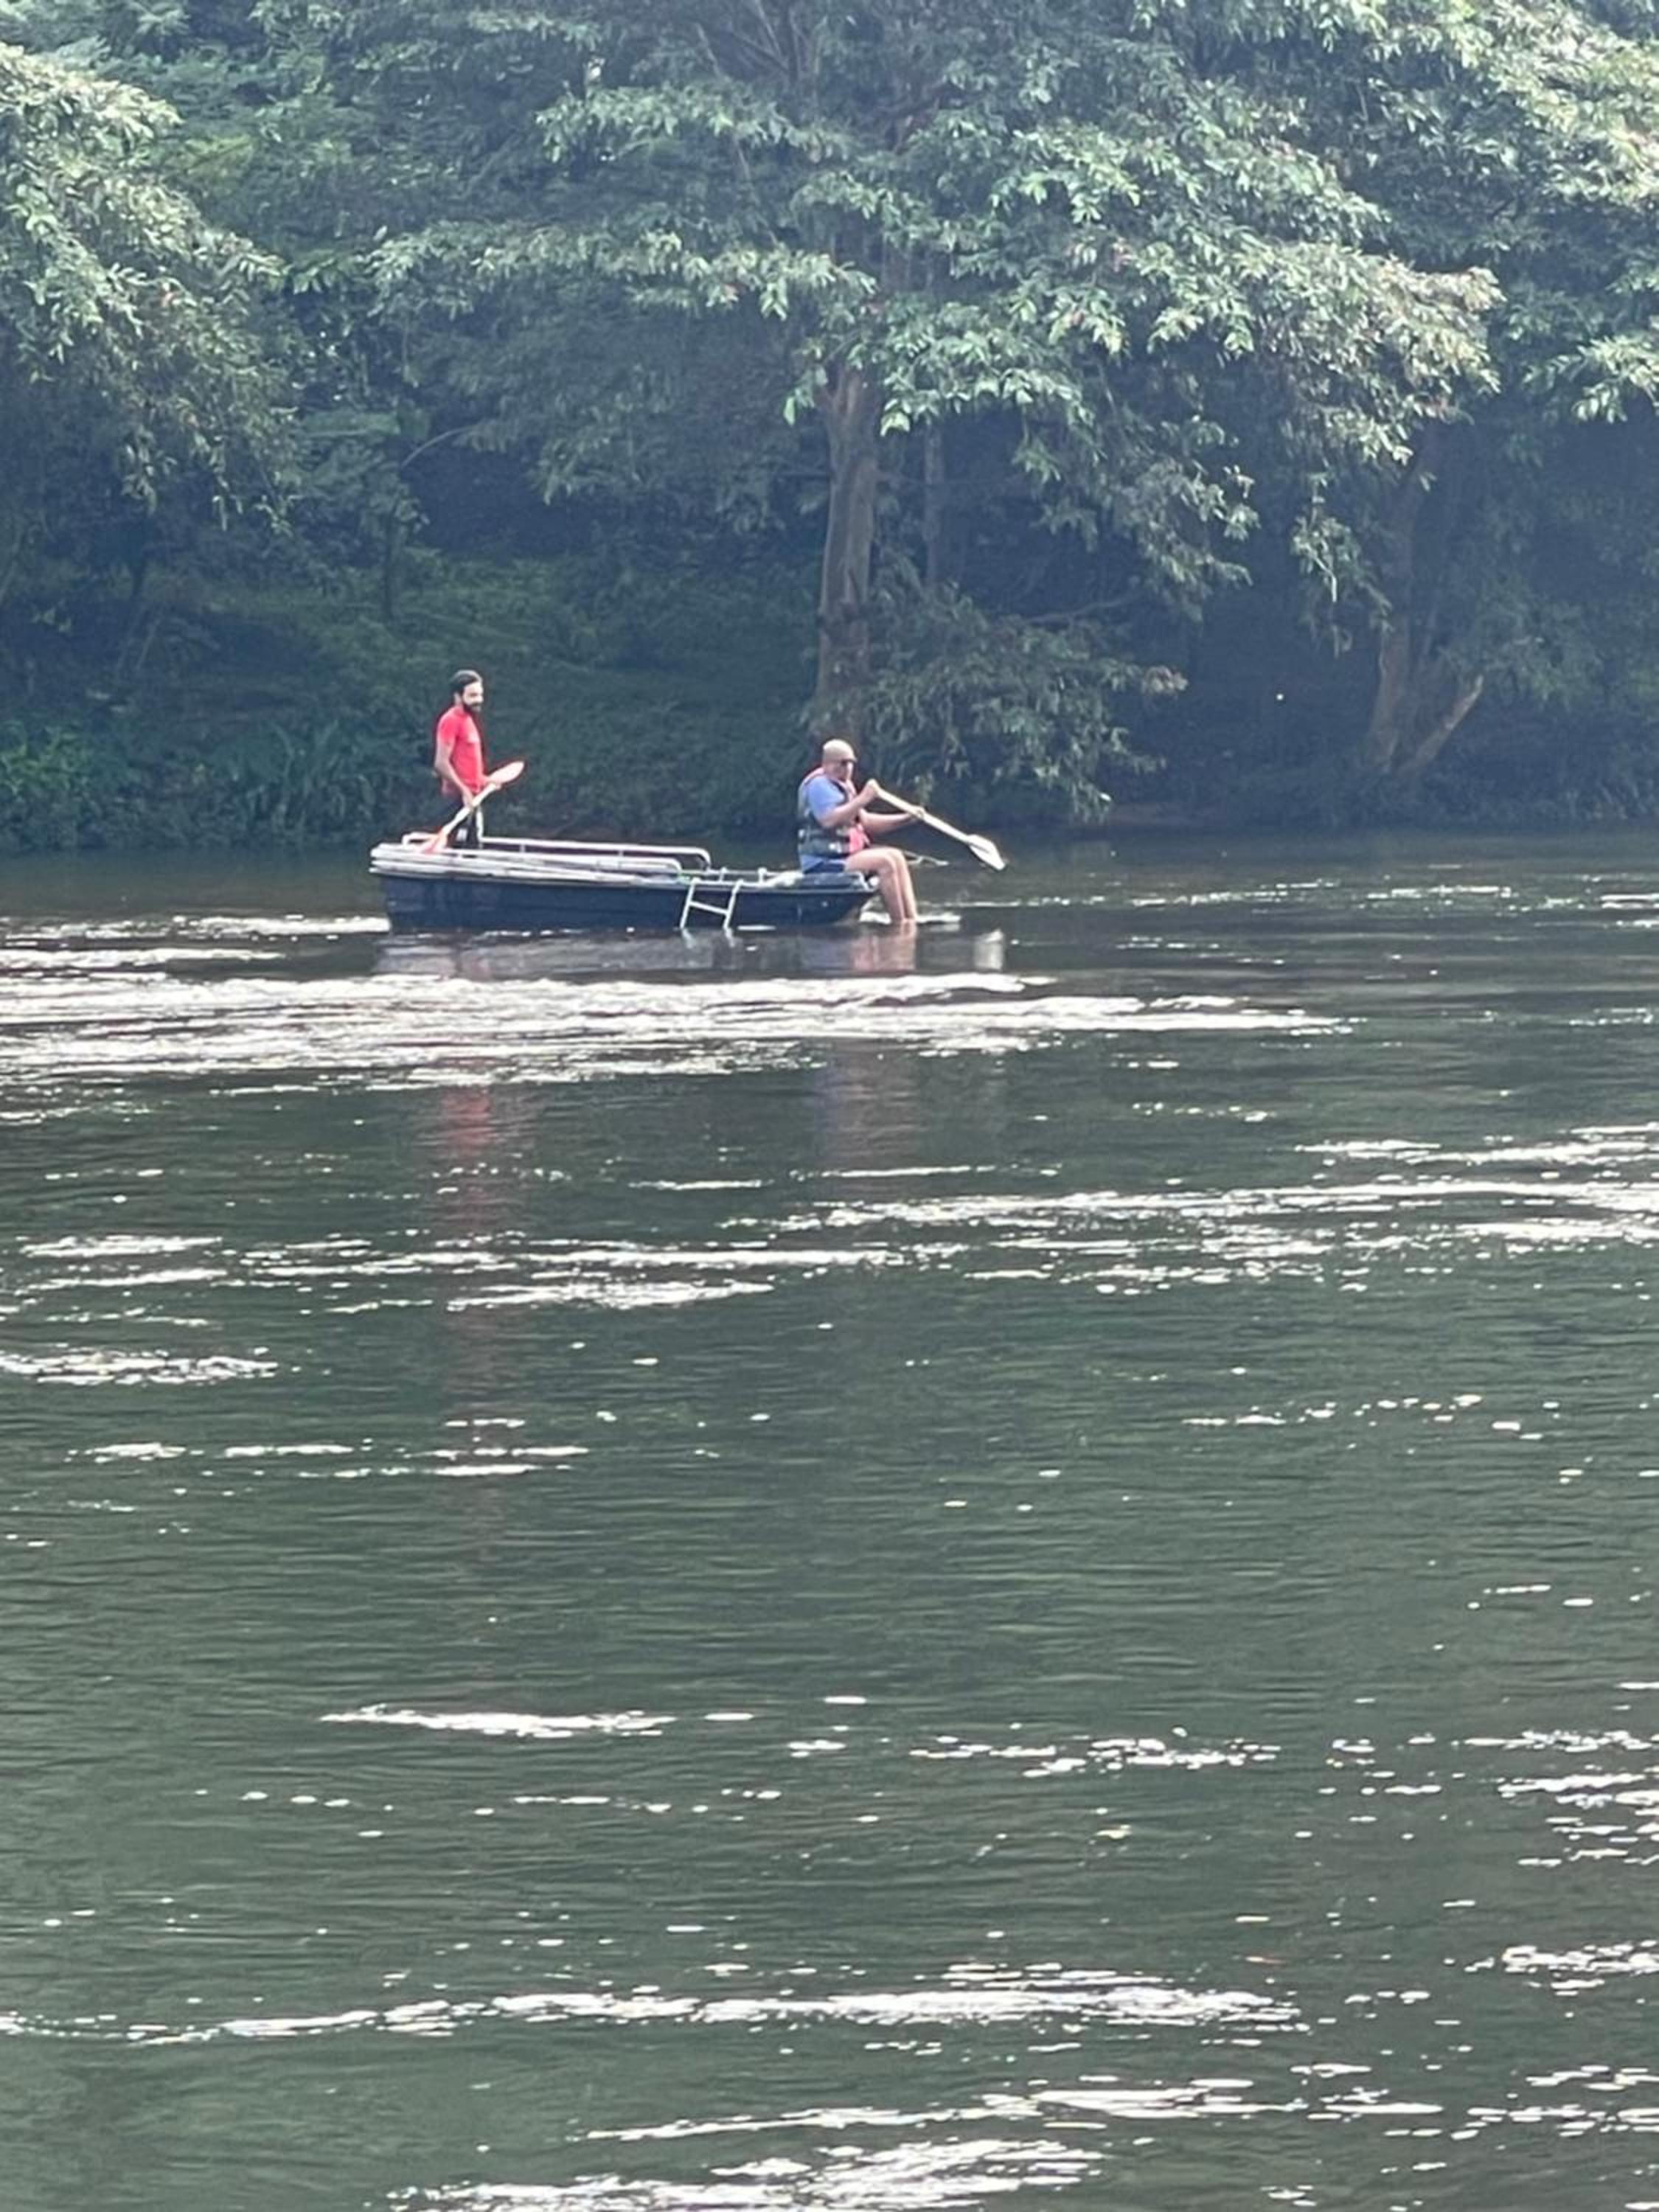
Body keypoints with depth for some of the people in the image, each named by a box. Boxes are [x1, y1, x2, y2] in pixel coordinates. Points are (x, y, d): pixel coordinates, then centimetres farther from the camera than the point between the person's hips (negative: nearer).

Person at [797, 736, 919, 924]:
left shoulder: (843, 787, 20)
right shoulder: (818, 785, -13)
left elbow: (865, 821, 21)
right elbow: (829, 820, -29)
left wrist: (905, 818, 12)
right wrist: (863, 799, -29)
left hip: (845, 855, 11)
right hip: (821, 864, -11)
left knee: (896, 857, 5)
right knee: (885, 862, -22)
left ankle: (911, 918, -3)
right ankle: (899, 925, -22)